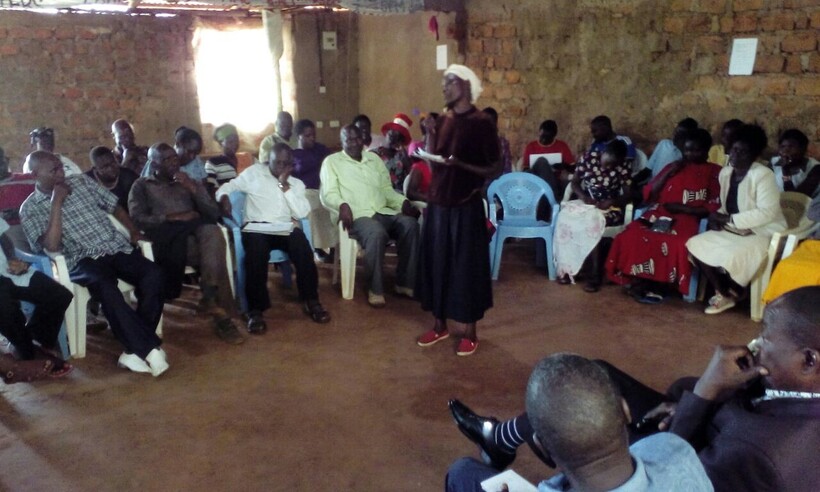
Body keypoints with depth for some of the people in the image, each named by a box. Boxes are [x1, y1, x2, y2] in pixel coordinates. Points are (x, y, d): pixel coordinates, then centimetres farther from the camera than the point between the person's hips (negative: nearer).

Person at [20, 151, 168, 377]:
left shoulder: (81, 182, 16)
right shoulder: (30, 208, 4)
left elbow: (114, 206, 22)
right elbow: (51, 246, -10)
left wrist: (133, 230, 5)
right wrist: (56, 203, -10)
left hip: (117, 248, 4)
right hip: (82, 260, -4)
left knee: (153, 274, -27)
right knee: (104, 285, -39)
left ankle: (136, 349, -22)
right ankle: (149, 349, -33)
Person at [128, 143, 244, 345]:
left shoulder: (191, 182, 27)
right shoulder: (142, 186, 18)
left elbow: (214, 214, 13)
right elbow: (137, 219, 0)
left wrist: (193, 189, 0)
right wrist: (172, 217, -12)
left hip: (197, 232, 3)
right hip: (167, 237, -3)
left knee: (212, 233, -35)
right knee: (213, 252, -33)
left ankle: (210, 296, -34)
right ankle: (222, 314, -31)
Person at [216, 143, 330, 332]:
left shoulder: (296, 183, 15)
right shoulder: (254, 172, 12)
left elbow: (302, 213, -1)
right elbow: (227, 187, 12)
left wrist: (284, 185, -4)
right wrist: (224, 198, -12)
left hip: (284, 230, 2)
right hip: (256, 228, -2)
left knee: (301, 242, -31)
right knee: (257, 246, -36)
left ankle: (310, 300, -20)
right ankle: (256, 309, -32)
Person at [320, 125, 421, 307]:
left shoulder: (374, 158, 25)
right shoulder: (332, 161, 9)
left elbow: (387, 189, 22)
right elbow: (327, 193, -3)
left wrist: (403, 202, 2)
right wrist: (342, 205, -26)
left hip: (383, 212, 5)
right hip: (357, 215, -5)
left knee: (410, 224, -24)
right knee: (377, 233, -38)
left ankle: (405, 282, -16)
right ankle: (375, 289, -24)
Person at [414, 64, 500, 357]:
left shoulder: (482, 123, -8)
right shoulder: (442, 121, 9)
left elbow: (495, 169, -9)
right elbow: (432, 162, 8)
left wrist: (461, 165, -21)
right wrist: (430, 133, -5)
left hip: (466, 206, -6)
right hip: (437, 204, 6)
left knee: (466, 266, 2)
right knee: (436, 263, 10)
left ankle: (469, 332, 14)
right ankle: (440, 325, 25)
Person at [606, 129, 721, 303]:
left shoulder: (714, 172, 10)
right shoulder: (673, 167, 21)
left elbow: (715, 208, -1)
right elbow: (648, 194, 14)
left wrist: (683, 208, -11)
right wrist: (667, 174, 2)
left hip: (687, 219, -3)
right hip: (659, 215, 3)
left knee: (676, 244, -37)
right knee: (630, 235, -26)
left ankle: (656, 285, -20)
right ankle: (640, 282, -17)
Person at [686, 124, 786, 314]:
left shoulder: (763, 175, -18)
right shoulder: (725, 172, 5)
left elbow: (767, 213, -25)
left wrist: (729, 219, -24)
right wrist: (719, 217, -8)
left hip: (763, 234, -8)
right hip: (734, 230, 8)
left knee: (730, 256, -32)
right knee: (695, 245, -12)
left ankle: (733, 293, 4)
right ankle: (724, 293, -1)